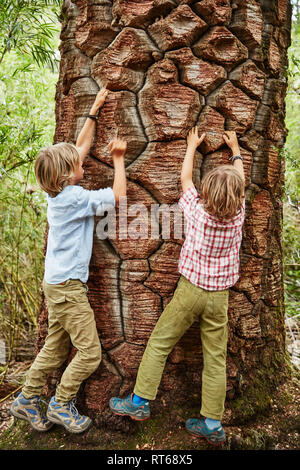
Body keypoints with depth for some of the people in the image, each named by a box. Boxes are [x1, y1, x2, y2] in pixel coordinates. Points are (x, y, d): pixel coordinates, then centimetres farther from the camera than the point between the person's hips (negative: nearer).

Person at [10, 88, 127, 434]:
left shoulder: (58, 191, 7)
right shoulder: (75, 197, -18)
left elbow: (81, 146, 16)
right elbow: (118, 195, -10)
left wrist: (95, 111, 20)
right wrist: (118, 159, 0)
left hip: (57, 282, 9)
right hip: (67, 285, -9)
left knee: (55, 348, 18)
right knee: (89, 352, 0)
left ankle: (27, 400, 28)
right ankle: (61, 404, 15)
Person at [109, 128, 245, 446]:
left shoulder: (196, 209, -11)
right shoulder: (237, 215, -4)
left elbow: (185, 178, 7)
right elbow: (239, 180, 14)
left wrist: (192, 146, 23)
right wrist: (235, 150, 29)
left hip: (190, 290, -3)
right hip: (219, 295, 3)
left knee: (159, 344, 9)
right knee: (215, 358, 7)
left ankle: (139, 402, 16)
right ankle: (213, 425, 15)